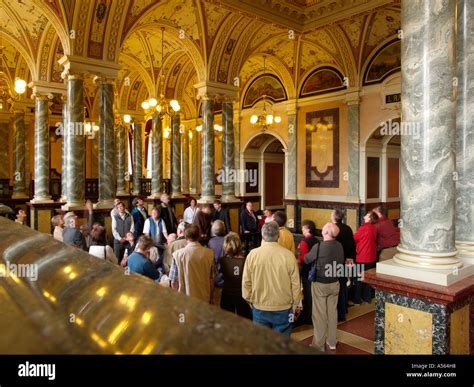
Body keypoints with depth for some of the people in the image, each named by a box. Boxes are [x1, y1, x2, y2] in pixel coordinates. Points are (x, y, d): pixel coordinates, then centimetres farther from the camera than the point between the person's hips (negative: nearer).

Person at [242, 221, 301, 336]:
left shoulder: (253, 255, -12)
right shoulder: (288, 255, -15)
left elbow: (246, 282, -4)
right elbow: (295, 284, -8)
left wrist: (250, 301, 13)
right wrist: (295, 306, 8)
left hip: (259, 309, 1)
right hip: (283, 309, -1)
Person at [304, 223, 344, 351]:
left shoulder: (318, 246, -22)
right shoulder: (339, 246, -6)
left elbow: (306, 260, -7)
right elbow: (341, 263, 8)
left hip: (320, 284, -5)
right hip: (334, 283, 5)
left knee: (319, 314, 6)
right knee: (332, 312, 16)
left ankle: (319, 345, 16)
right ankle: (332, 342, 28)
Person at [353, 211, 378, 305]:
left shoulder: (364, 227, -17)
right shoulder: (374, 228, 3)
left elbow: (354, 238, -8)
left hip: (362, 258, -7)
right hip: (371, 257, 7)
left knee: (359, 279, 3)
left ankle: (357, 300, 11)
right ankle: (367, 298, 24)